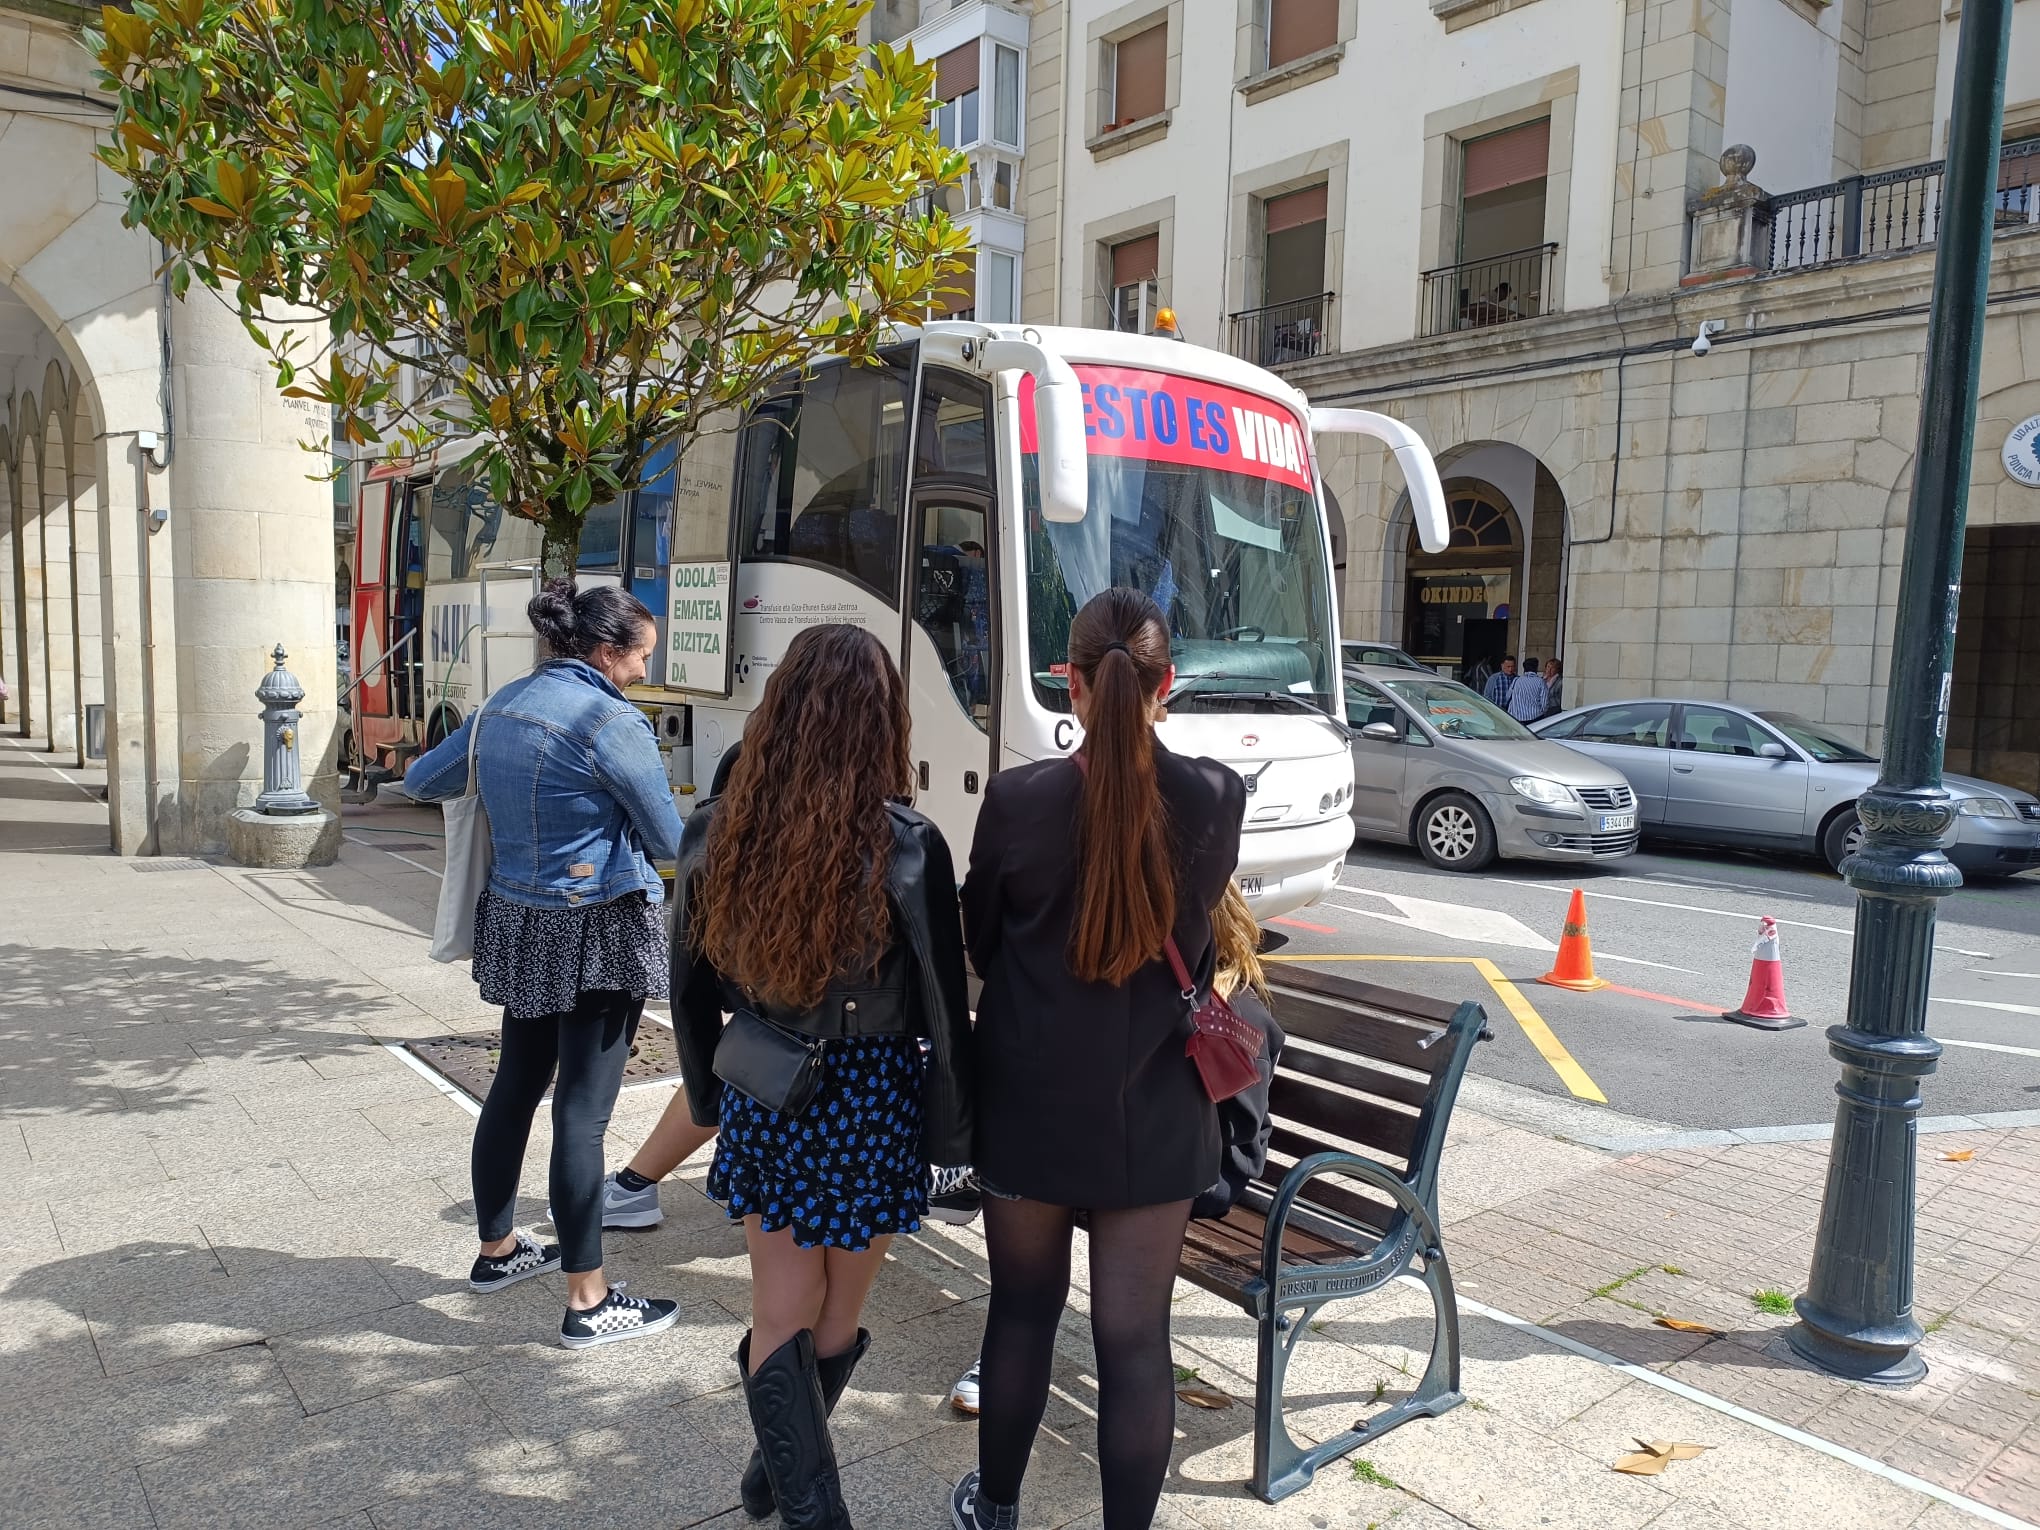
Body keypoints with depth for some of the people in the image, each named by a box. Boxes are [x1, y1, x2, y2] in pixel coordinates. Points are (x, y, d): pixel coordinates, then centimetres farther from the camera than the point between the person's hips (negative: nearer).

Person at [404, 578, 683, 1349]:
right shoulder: (613, 722, -17)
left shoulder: (501, 706, 7)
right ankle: (588, 1302, 7)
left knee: (515, 1087, 20)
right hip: (597, 935, -8)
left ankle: (496, 1251, 37)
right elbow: (669, 839, -11)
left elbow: (420, 780, 21)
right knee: (582, 1112, -3)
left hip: (517, 925, 8)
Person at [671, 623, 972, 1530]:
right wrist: (954, 1129, 0)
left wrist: (708, 1097, 17)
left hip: (760, 1096, 2)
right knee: (839, 1311, 22)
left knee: (780, 1313, 17)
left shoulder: (716, 834, -9)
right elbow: (943, 1006, -13)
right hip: (869, 1102, -1)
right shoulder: (906, 847, -20)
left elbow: (690, 986, 2)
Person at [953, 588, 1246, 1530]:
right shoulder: (1216, 798, -11)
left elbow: (981, 944, -1)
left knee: (1022, 1312, 19)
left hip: (1030, 1105, 0)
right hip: (1154, 1111, 0)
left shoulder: (1016, 799, -15)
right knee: (1135, 1335, 11)